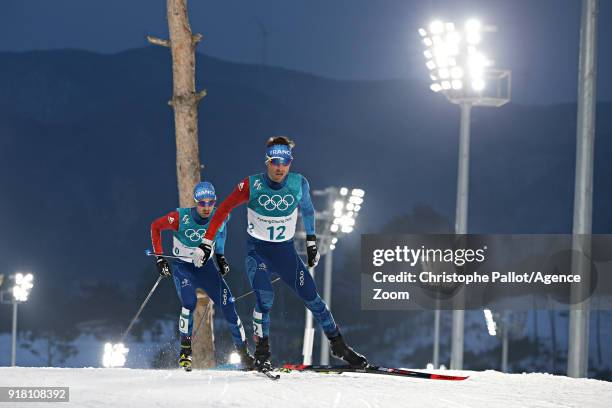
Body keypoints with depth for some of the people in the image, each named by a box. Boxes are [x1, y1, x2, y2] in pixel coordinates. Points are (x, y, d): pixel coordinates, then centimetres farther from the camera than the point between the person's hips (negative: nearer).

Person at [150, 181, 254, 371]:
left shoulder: (219, 218, -15)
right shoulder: (181, 218, -23)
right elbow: (155, 227, -7)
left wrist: (220, 256, 7)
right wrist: (160, 258, -9)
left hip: (205, 266, 3)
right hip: (182, 267, -3)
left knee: (227, 304, -8)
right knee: (189, 302, -27)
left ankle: (243, 352, 2)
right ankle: (185, 350, -11)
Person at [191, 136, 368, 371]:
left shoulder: (299, 184, -10)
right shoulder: (252, 185, -16)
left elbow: (307, 210, 11)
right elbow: (224, 210, -8)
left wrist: (311, 242, 14)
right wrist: (206, 243, -10)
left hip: (285, 251, 2)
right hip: (257, 250, -2)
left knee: (311, 297, -1)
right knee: (265, 298, -22)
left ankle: (338, 345, 16)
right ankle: (261, 352, -6)